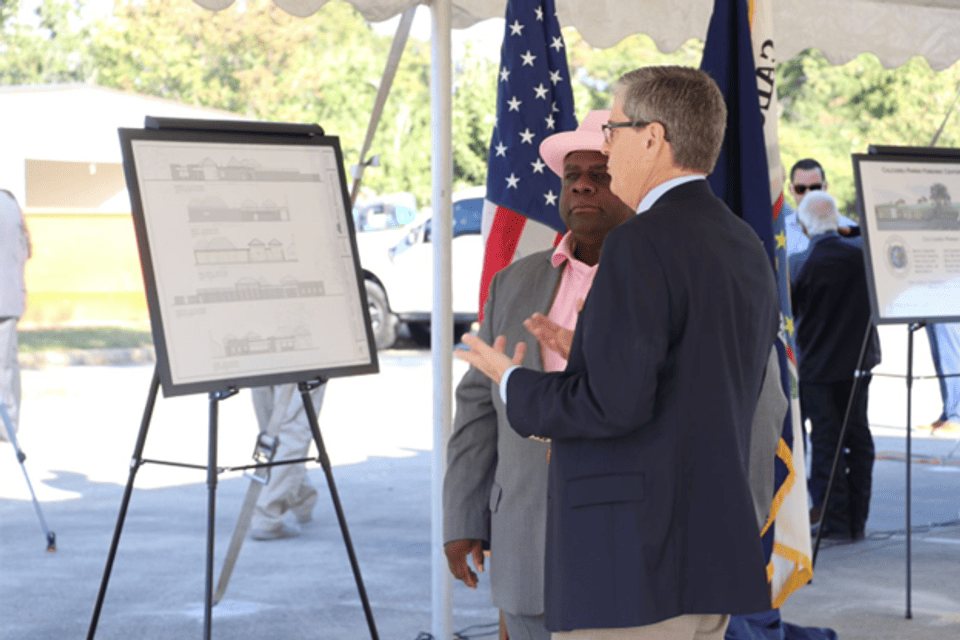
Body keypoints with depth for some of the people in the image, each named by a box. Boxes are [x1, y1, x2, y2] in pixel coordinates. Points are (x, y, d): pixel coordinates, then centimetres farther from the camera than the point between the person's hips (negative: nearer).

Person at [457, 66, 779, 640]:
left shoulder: (642, 244, -15)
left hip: (636, 564, -9)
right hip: (715, 556, 9)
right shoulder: (746, 248, 14)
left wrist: (517, 387, -4)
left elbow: (616, 404, -22)